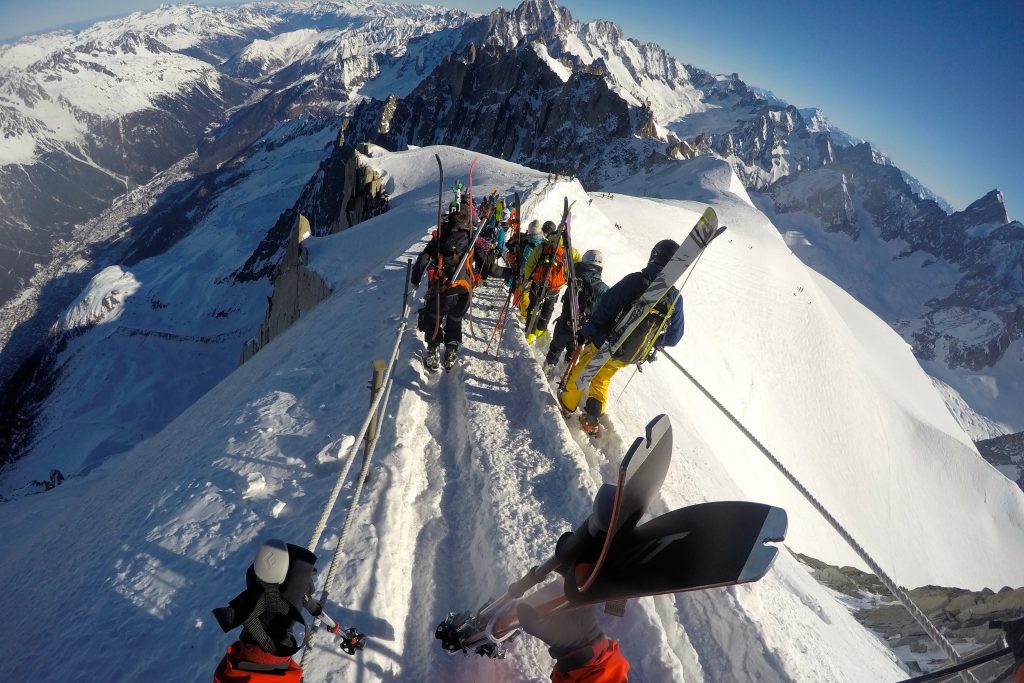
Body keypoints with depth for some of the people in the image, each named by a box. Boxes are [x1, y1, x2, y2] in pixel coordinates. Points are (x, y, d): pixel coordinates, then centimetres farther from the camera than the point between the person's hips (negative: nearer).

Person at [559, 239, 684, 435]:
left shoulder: (635, 281, -21)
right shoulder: (675, 299, -9)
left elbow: (605, 309, -18)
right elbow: (673, 337, 0)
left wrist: (585, 332, -6)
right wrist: (654, 341, 19)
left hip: (603, 345, -3)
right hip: (627, 357, 4)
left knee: (581, 373, 23)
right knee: (601, 381, 27)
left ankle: (568, 404, 38)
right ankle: (592, 420, 27)